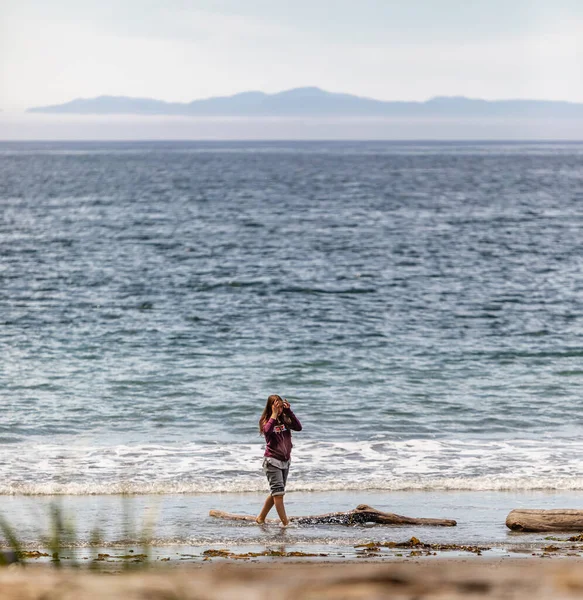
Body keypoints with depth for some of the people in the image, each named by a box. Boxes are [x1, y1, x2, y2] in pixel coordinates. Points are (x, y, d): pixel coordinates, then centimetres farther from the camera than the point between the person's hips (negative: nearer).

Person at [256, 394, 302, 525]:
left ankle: (261, 518, 25)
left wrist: (288, 411, -12)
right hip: (272, 461, -6)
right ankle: (285, 523, -15)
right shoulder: (266, 421, -6)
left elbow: (298, 427, -8)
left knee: (276, 493, 12)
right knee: (278, 493, -13)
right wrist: (274, 414, -23)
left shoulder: (284, 420, 7)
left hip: (285, 461, 6)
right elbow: (267, 431, -29)